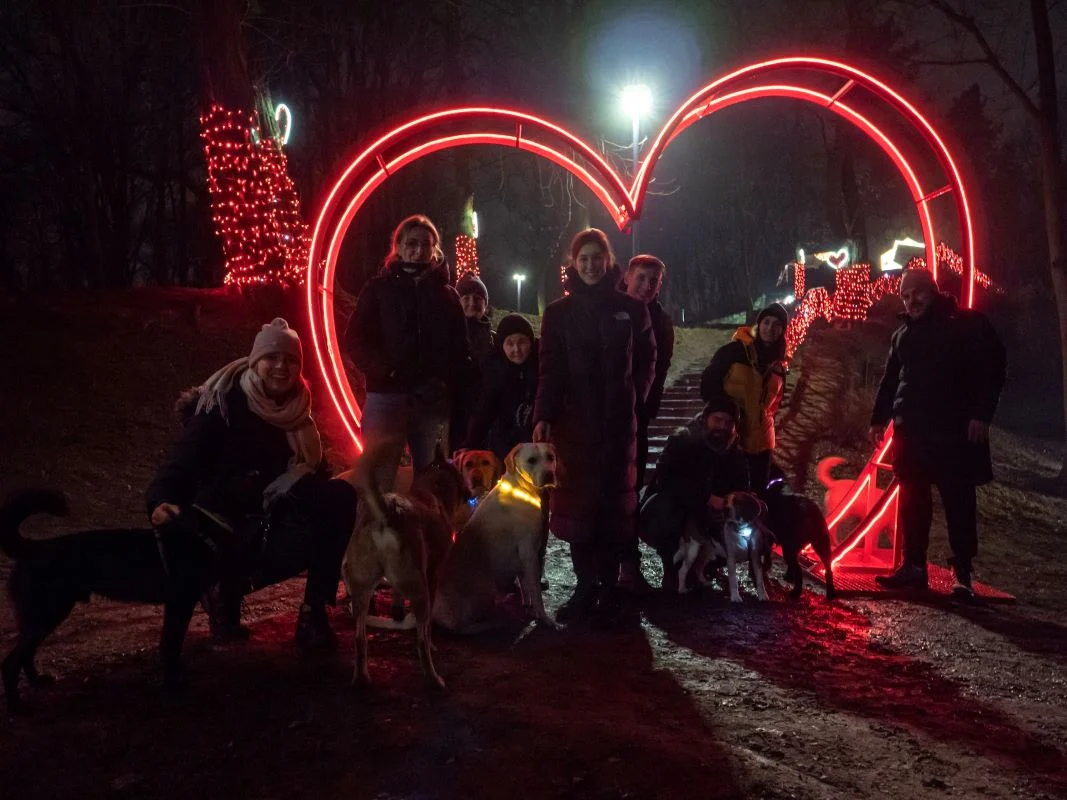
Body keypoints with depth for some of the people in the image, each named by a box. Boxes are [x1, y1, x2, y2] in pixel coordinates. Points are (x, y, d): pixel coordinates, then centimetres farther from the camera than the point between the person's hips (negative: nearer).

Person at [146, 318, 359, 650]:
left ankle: (314, 610, -10)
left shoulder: (296, 411, 5)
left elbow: (316, 472, 9)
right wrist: (162, 501, -41)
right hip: (223, 523, -5)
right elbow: (182, 461, -22)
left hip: (274, 520, 5)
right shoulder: (223, 405, -12)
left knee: (341, 499, -21)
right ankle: (224, 587, -2)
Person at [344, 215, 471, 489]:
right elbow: (355, 339, 1)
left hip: (434, 401, 2)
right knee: (378, 480, -2)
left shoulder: (447, 294, 13)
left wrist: (453, 390, -4)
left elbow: (461, 349, 10)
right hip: (387, 397, -2)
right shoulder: (379, 288, 8)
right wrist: (385, 372, -14)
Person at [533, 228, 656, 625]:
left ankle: (608, 589, 9)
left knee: (614, 502, 2)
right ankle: (585, 587, 7)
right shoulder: (559, 313, 5)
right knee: (576, 503, -2)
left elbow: (646, 360, 14)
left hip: (618, 421, 0)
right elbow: (550, 369, -1)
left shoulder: (631, 309, 6)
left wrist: (634, 399, 3)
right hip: (573, 419, 0)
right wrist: (543, 416, -12)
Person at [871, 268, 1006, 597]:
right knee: (912, 500, 4)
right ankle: (913, 565, 10)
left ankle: (963, 574, 1)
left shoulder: (968, 323, 1)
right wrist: (879, 418, 14)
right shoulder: (902, 334, 18)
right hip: (910, 429, 5)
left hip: (955, 429, -5)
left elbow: (993, 368, -5)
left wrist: (981, 414, -14)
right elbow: (890, 380, 22)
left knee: (959, 501, -3)